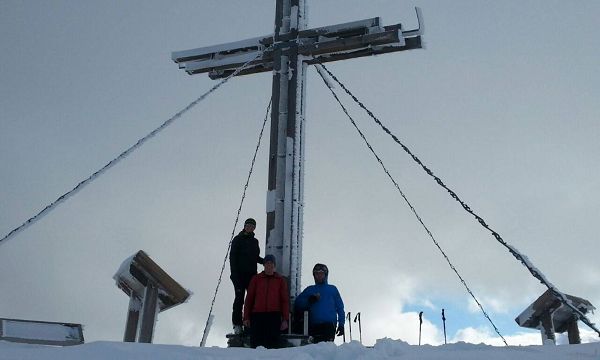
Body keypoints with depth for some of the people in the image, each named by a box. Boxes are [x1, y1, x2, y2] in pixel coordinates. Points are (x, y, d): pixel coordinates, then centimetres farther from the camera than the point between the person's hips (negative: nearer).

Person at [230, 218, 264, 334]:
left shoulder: (254, 241, 15)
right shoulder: (238, 239, -1)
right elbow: (232, 257, -6)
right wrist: (234, 274, -14)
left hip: (251, 274, 5)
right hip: (240, 274, -5)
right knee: (239, 298, -4)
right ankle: (237, 324, 2)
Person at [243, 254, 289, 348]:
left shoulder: (280, 280, 11)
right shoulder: (256, 279, 12)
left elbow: (285, 300, 9)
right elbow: (249, 298, 12)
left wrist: (285, 319, 0)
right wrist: (246, 317, 5)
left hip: (274, 316, -1)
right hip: (257, 315, 1)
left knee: (272, 343, -5)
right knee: (255, 343, -5)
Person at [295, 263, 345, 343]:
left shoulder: (332, 289, 18)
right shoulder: (309, 290, 20)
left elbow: (340, 307, 14)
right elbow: (298, 304, 12)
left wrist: (341, 324, 4)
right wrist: (309, 301, -5)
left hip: (329, 325, -1)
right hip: (314, 326, 2)